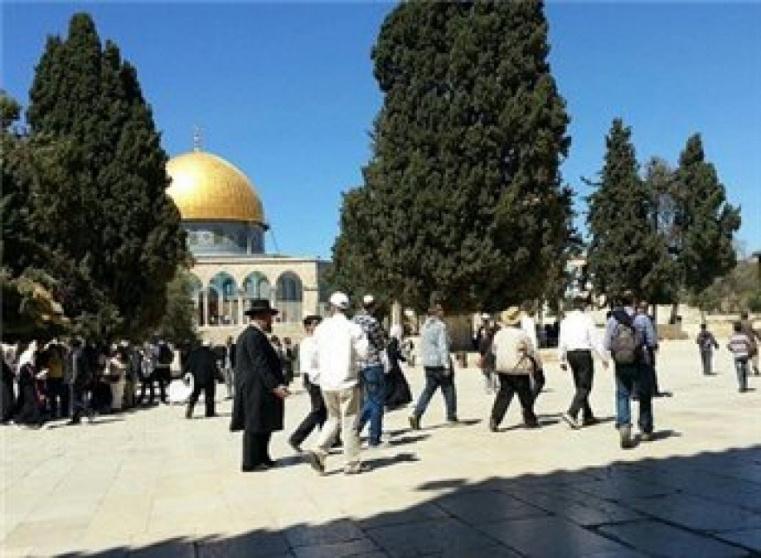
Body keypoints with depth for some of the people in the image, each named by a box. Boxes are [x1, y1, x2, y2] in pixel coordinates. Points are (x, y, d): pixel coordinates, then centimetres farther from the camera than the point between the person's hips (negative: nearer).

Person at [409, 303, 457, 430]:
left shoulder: (424, 327, 11)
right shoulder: (440, 326, -13)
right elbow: (443, 347, -18)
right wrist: (447, 365, -17)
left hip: (428, 364, 7)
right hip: (440, 363, -7)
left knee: (428, 390, 8)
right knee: (449, 390, 9)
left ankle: (416, 414, -7)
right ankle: (451, 417, 17)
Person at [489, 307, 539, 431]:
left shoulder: (498, 334, 4)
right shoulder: (522, 334, -11)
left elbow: (494, 351, 14)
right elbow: (532, 352, -4)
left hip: (502, 370, 5)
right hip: (519, 370, -4)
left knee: (504, 394, 8)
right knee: (525, 395, 10)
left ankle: (495, 418, -7)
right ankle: (530, 420, 22)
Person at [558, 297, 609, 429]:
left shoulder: (565, 320, 9)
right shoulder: (586, 318, -7)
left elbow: (561, 342, 10)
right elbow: (595, 340, -8)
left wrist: (562, 360, 16)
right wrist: (604, 357, -2)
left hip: (570, 354, 6)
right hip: (584, 353, -6)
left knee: (580, 386, 16)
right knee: (584, 387, -4)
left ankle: (588, 416, 21)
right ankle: (571, 413, -19)